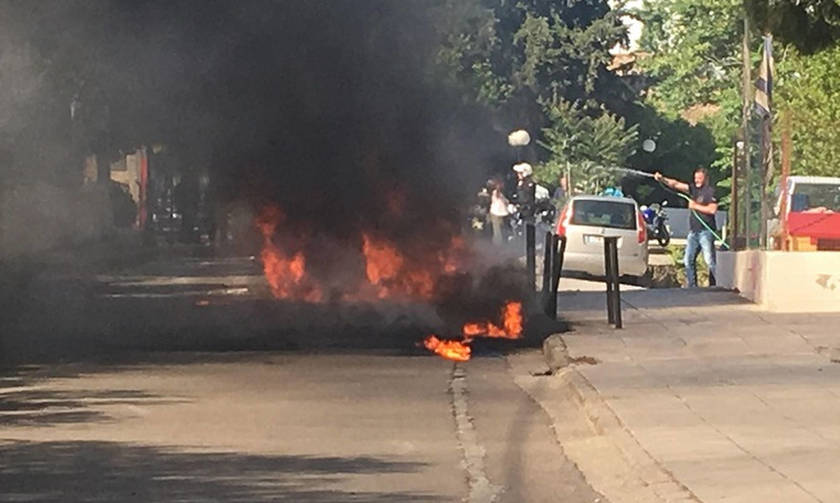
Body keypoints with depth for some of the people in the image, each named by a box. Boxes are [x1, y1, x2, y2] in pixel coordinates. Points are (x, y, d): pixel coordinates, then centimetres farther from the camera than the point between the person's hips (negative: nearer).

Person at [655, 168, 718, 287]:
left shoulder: (710, 191, -5)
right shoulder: (693, 188, 14)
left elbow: (712, 209, -15)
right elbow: (676, 184, 8)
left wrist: (695, 206, -10)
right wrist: (662, 179, -5)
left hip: (705, 231, -8)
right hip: (693, 231, 8)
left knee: (710, 260, -12)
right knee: (689, 260, 7)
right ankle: (692, 286, 13)